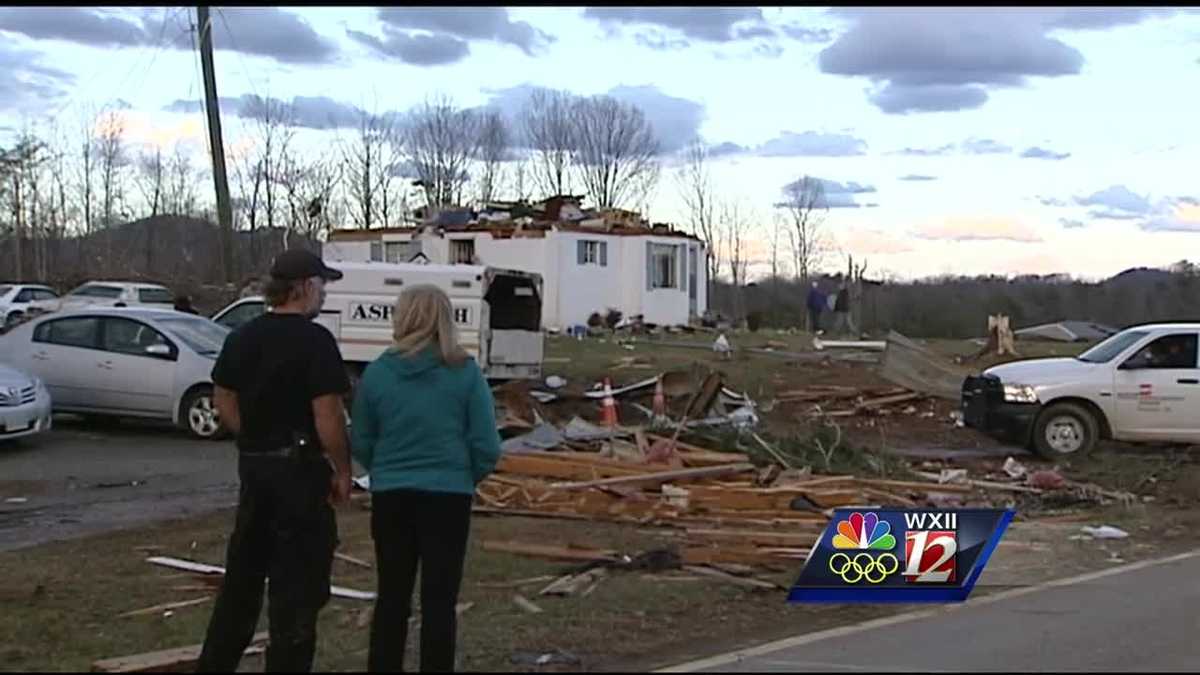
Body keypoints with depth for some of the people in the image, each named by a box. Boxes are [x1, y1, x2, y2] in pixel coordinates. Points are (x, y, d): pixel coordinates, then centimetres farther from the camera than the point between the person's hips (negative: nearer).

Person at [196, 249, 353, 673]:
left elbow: (225, 403, 11)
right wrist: (342, 469, -9)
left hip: (253, 464, 8)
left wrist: (253, 440, 15)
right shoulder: (314, 341, -15)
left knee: (243, 572, 18)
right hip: (301, 468, -7)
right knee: (297, 582, 1)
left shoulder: (242, 338, 7)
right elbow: (327, 416, -18)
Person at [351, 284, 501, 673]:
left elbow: (360, 443, 4)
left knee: (392, 596, 15)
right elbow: (487, 447, -8)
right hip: (448, 497, -2)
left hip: (390, 497, 2)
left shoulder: (377, 373, -4)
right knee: (439, 600, 6)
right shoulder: (465, 374, -9)